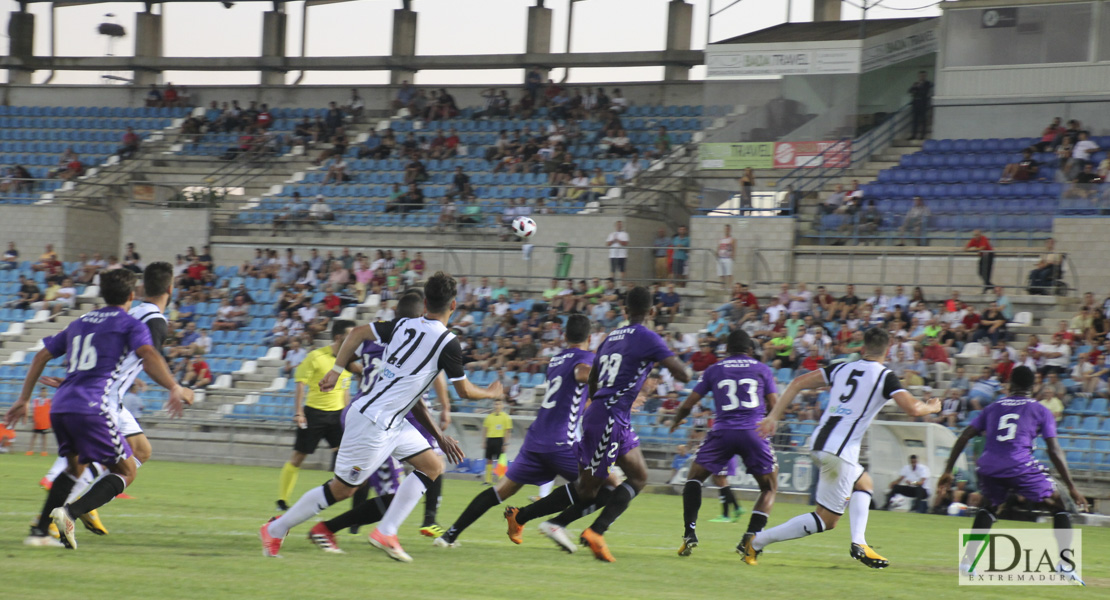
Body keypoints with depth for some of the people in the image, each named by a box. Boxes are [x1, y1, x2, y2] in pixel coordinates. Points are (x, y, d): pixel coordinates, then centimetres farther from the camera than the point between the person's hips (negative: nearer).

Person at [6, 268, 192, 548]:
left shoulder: (79, 323, 25)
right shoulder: (130, 324, 7)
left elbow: (42, 356, 26)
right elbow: (147, 355, -13)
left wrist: (24, 399, 32)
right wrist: (174, 388, -20)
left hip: (59, 407, 7)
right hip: (93, 407, -7)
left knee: (75, 466, 28)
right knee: (126, 471, 2)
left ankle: (39, 531, 17)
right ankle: (70, 513, -20)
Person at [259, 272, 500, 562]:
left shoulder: (402, 325, 5)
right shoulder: (447, 343, -15)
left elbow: (357, 335, 7)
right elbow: (465, 391, -6)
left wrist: (336, 370, 13)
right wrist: (492, 393, 14)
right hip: (374, 423, -9)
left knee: (433, 466, 10)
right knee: (342, 488, 1)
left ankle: (386, 532, 6)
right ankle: (276, 529, 13)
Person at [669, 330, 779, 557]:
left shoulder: (714, 370, 14)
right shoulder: (762, 370, 12)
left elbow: (688, 405, 16)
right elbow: (775, 407, 9)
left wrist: (676, 421, 37)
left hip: (723, 430, 1)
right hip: (753, 432, -1)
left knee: (694, 478, 18)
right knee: (770, 488, 14)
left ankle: (689, 532, 3)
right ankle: (751, 536, -6)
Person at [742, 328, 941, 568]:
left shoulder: (842, 368, 14)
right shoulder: (885, 377, -2)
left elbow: (798, 383, 10)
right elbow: (912, 408, -11)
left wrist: (773, 417, 13)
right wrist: (932, 407, 11)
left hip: (818, 442, 7)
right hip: (840, 451, -7)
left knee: (863, 483, 30)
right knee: (826, 520, 1)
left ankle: (859, 544, 14)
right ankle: (756, 542, -4)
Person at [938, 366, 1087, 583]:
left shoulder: (993, 408, 22)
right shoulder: (1040, 411, 13)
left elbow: (964, 438, 17)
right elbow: (1054, 451, 6)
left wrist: (948, 471, 21)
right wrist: (1071, 487, 8)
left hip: (989, 468, 3)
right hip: (1022, 467, -3)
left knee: (987, 508, 30)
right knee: (1059, 508, 10)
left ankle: (968, 561, 18)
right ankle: (1065, 563, -6)